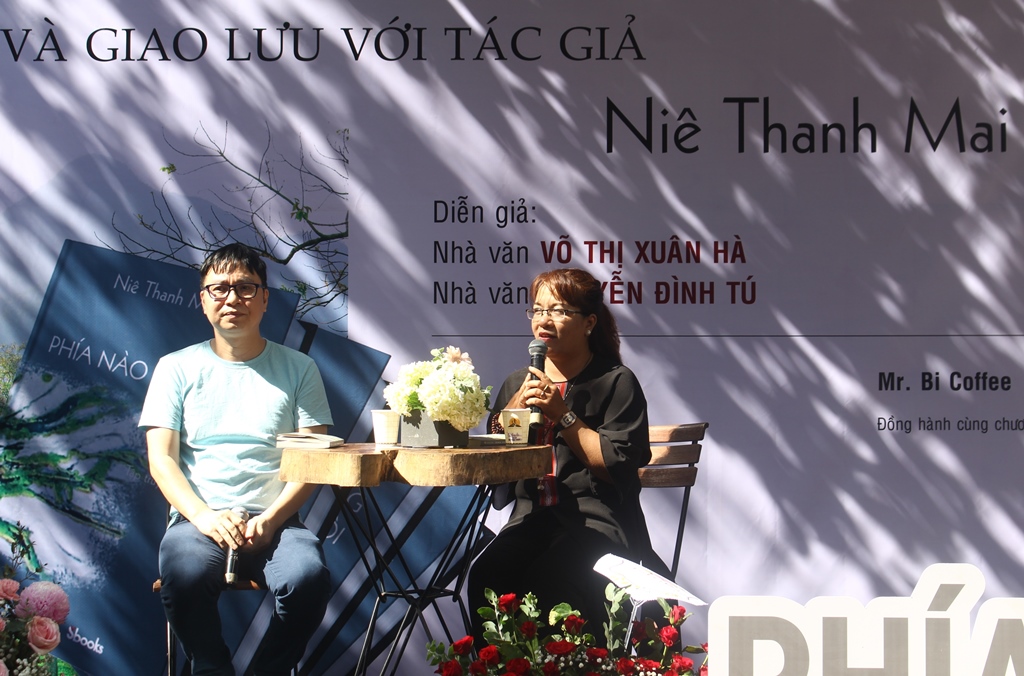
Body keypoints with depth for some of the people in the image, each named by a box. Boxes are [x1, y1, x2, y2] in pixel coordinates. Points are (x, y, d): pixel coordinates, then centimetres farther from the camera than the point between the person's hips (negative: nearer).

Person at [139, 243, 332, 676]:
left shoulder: (298, 369, 12)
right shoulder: (177, 368, 12)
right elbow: (161, 459, 5)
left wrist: (270, 520, -12)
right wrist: (203, 515, -14)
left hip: (275, 521, 0)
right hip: (199, 519, 0)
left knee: (308, 575, -33)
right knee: (185, 575, -34)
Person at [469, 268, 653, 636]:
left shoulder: (617, 382, 4)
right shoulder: (517, 384, 20)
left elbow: (618, 467, -8)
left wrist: (563, 416, -10)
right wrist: (515, 408, 0)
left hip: (598, 523, -4)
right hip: (532, 520, 4)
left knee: (547, 579, -33)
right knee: (486, 575, -26)